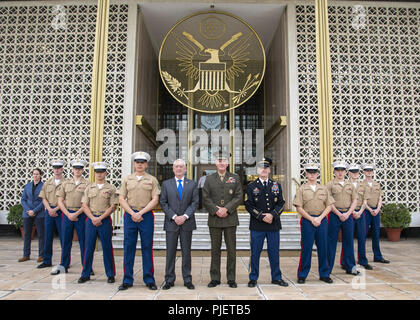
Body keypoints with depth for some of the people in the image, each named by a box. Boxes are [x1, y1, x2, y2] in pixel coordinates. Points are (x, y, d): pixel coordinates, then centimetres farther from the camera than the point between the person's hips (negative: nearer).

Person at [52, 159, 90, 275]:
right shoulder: (65, 184, 10)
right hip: (67, 214, 3)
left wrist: (76, 214, -12)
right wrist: (68, 214, -5)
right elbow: (60, 201, 7)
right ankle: (63, 266, 21)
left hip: (81, 215, -3)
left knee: (83, 241, 2)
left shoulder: (87, 184, 0)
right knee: (66, 241, 9)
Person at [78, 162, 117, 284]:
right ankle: (85, 274, 18)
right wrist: (93, 218, -8)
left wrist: (100, 218, -11)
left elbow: (113, 206, -3)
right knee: (88, 247, 5)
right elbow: (84, 205, 5)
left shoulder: (111, 188, 2)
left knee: (107, 248, 2)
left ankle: (110, 274, 13)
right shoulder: (89, 188, 10)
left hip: (105, 220, -2)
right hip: (90, 219, 2)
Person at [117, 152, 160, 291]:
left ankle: (149, 279, 13)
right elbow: (121, 199, 4)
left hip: (146, 215, -1)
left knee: (147, 247, 3)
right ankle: (127, 280, 14)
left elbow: (155, 200, -2)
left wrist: (140, 213, -11)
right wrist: (132, 213, -8)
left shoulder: (152, 180, 5)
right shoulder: (127, 179, 10)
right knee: (128, 247, 4)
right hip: (130, 215, 1)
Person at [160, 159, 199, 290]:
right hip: (171, 223, 0)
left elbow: (195, 202, 1)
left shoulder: (192, 184, 7)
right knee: (170, 252, 4)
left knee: (186, 252, 7)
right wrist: (174, 216, -11)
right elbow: (163, 203, 1)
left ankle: (187, 279, 16)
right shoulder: (166, 184, 7)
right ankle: (169, 280, 15)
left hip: (187, 222, 0)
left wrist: (185, 216, -12)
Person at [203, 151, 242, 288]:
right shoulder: (209, 179, 9)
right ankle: (215, 278, 16)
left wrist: (226, 209, -12)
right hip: (214, 220, 0)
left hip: (230, 219, 0)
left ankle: (231, 278, 15)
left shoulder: (235, 178, 8)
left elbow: (238, 197, 0)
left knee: (231, 249, 4)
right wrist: (216, 210, -12)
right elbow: (205, 198, 1)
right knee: (215, 250, 7)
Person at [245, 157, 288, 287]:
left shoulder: (276, 185, 10)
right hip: (257, 225, -2)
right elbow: (249, 205, -4)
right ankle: (253, 278, 18)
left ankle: (276, 277, 23)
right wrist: (261, 217, -13)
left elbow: (281, 203, 5)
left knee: (274, 252, 9)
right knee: (255, 253, 5)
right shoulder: (251, 186, 3)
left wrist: (272, 215, -12)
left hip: (273, 224, 2)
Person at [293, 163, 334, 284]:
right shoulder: (302, 189, 0)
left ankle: (324, 274, 22)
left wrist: (320, 218, -6)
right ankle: (302, 275, 11)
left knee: (323, 248, 8)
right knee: (306, 248, 0)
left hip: (322, 220, 3)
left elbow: (329, 206, 7)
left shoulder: (324, 189, 9)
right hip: (307, 220, -3)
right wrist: (312, 219, -11)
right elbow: (299, 208, -4)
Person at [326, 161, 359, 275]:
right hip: (334, 215, -4)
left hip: (348, 215, 4)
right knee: (331, 241, 1)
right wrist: (339, 214, -12)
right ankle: (328, 268, 10)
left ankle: (350, 267, 19)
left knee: (349, 241, 8)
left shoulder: (350, 185, 12)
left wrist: (347, 213, -6)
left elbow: (355, 201, 7)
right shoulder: (330, 184, -1)